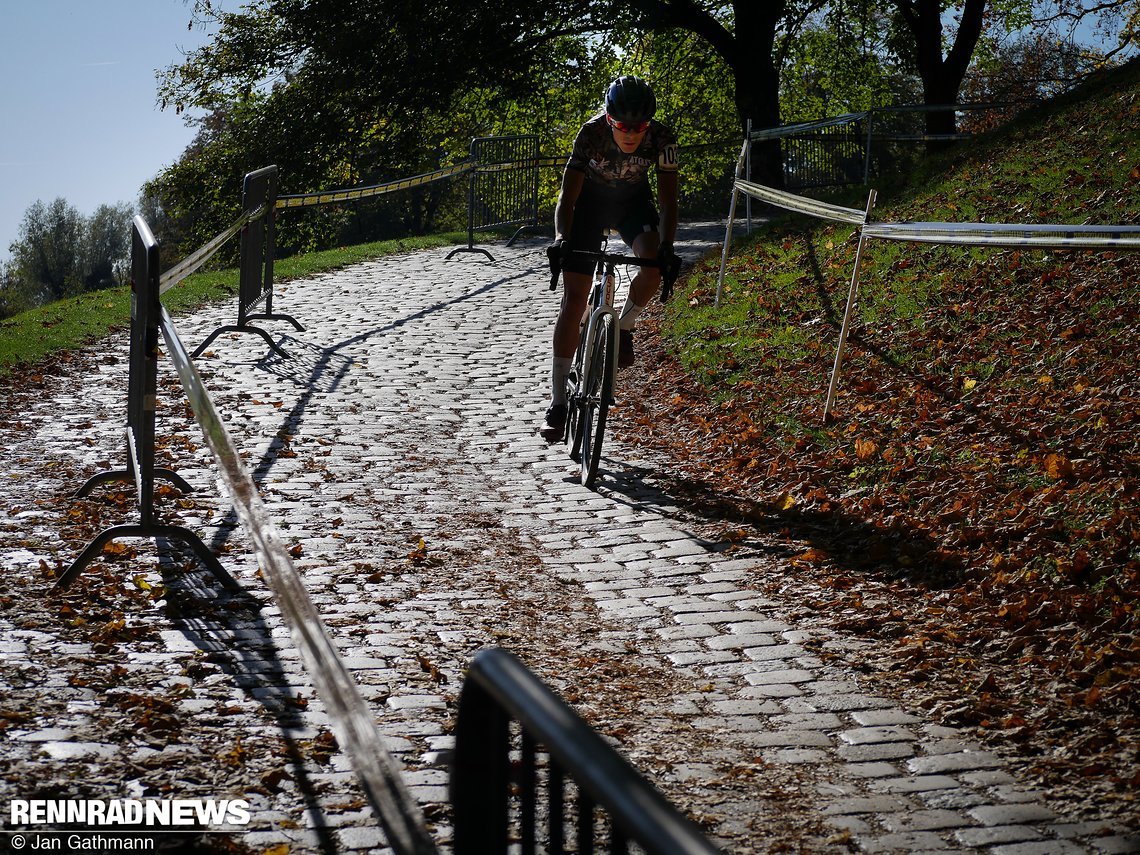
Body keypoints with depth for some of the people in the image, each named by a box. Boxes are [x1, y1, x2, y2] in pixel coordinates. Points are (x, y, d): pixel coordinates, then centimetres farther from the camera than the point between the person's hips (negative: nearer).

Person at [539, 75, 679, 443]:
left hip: (633, 200, 1)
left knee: (654, 266, -31)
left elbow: (668, 200, -25)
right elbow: (567, 197, -31)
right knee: (574, 297, -12)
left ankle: (624, 326, 2)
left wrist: (666, 246, -41)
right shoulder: (591, 133, -30)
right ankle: (557, 405, -9)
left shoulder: (661, 138, -26)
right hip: (590, 200, -1)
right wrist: (561, 239, -48)